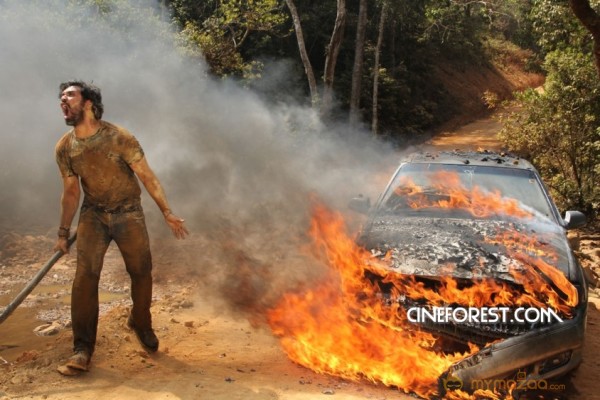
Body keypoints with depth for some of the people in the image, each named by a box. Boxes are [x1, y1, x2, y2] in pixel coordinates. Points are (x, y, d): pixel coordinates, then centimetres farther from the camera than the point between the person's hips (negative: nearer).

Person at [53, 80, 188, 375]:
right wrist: (63, 233, 8)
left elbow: (147, 176, -12)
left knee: (141, 272, 3)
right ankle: (82, 348, -4)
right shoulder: (64, 148, -5)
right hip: (93, 215, 2)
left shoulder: (119, 138, -16)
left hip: (128, 212, -1)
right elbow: (71, 191, 5)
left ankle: (141, 324, 31)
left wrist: (167, 213, -14)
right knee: (85, 275, -11)